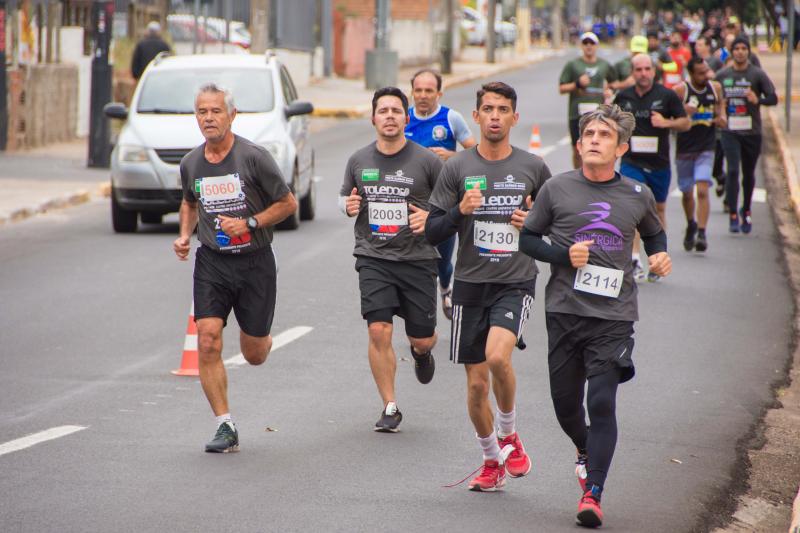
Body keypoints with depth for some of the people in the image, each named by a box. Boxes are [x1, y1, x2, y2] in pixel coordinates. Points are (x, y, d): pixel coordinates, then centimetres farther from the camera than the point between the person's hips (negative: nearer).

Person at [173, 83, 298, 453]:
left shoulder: (254, 158, -11)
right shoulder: (191, 164, 3)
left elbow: (288, 203, -3)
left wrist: (249, 223, -15)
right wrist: (185, 235, 6)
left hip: (255, 262, -3)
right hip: (211, 262, 3)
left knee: (254, 356, 6)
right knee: (208, 343, -14)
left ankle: (261, 336, 45)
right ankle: (225, 427, -6)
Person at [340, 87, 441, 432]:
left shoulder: (425, 161, -3)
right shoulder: (359, 161, 6)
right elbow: (346, 199, 19)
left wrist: (430, 216, -16)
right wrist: (349, 206, -5)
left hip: (417, 258, -1)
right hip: (373, 258, 1)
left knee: (422, 338, 3)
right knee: (379, 331, -13)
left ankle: (421, 353, 43)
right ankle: (390, 408, 0)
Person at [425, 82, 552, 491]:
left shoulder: (533, 168, 2)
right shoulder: (457, 168, 1)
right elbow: (431, 232, 2)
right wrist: (460, 211, -17)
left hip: (516, 283, -2)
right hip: (470, 284, 2)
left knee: (498, 356, -26)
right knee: (476, 383, 5)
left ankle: (509, 435, 0)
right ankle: (492, 462, 26)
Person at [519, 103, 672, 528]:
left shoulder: (637, 195, 4)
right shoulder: (556, 189, 0)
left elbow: (653, 234, 24)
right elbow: (527, 238, 7)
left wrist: (660, 256, 2)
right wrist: (564, 255, -10)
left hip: (614, 316, -1)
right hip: (564, 311, 1)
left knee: (602, 402, -12)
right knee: (565, 402, 8)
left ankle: (592, 494, -9)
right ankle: (586, 450, 41)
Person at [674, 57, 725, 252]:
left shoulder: (715, 88, 1)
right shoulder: (680, 90, -11)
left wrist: (721, 118, -2)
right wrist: (682, 113, -26)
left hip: (706, 149, 1)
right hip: (685, 149, -1)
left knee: (702, 190, -15)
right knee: (687, 193, 13)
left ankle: (702, 233, -17)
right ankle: (691, 225, 39)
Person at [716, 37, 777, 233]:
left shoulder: (758, 74, 0)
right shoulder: (721, 75, 6)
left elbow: (773, 98, -3)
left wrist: (758, 100, -22)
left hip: (752, 132, 0)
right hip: (730, 132, 0)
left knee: (748, 173, 11)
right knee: (733, 170, -14)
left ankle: (746, 210, 31)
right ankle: (733, 215, -12)